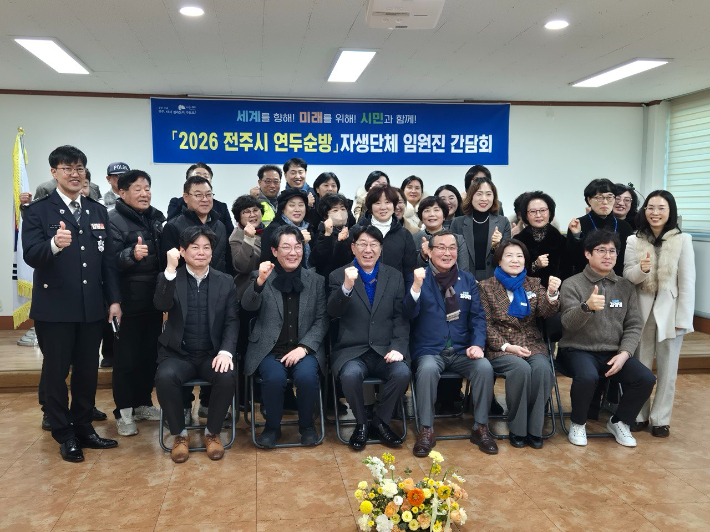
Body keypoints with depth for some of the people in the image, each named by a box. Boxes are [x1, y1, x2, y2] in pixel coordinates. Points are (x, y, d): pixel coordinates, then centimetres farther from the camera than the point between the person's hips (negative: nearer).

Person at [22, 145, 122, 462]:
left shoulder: (98, 211, 10)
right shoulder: (38, 211, -3)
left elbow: (108, 260, 9)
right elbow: (30, 256, -16)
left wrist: (114, 299, 4)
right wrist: (54, 244, -36)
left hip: (92, 308, 4)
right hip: (54, 308, -4)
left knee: (88, 371, 12)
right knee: (56, 372, 7)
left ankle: (83, 428, 28)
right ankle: (64, 436, 22)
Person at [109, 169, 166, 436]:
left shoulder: (157, 217, 10)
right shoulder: (113, 220, -9)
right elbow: (109, 260, -19)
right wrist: (131, 254, -36)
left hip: (155, 299, 6)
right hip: (129, 302, -6)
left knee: (150, 354, 14)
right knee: (126, 358, 2)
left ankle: (143, 403, 29)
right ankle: (123, 412, 14)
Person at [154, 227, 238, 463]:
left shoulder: (226, 282, 7)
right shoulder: (169, 278, 5)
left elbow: (232, 322, 1)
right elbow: (161, 306, -15)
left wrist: (226, 351, -15)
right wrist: (170, 269, -23)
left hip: (213, 353, 1)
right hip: (178, 354, 0)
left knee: (227, 377, -30)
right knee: (165, 377, -31)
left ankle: (212, 432, -3)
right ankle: (179, 434, -6)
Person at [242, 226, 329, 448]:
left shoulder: (316, 280, 9)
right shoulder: (262, 277, 7)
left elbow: (322, 320, 5)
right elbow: (248, 306, -9)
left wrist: (303, 347, -10)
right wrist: (260, 281, -28)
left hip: (304, 348, 1)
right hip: (269, 348, -1)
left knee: (306, 376, -29)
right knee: (274, 378, -30)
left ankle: (306, 425, 1)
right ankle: (272, 426, -1)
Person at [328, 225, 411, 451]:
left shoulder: (394, 276, 11)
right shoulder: (338, 276, 5)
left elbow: (400, 318, 7)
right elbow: (333, 312, -11)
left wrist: (398, 347, -8)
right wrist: (347, 287, -28)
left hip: (385, 350, 2)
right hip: (351, 350, -2)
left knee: (402, 372, -27)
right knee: (351, 374, -33)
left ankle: (380, 422, 0)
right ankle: (361, 424, -3)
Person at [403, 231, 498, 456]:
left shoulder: (467, 279, 12)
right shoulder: (419, 277, 1)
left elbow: (478, 316, 10)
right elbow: (408, 315, -9)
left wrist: (478, 344, -7)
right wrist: (416, 286, -25)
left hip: (461, 351, 3)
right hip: (429, 351, -3)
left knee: (484, 367, -25)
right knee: (428, 368, -34)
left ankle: (481, 427, -6)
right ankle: (426, 430, -18)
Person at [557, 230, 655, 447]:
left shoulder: (626, 287, 10)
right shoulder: (571, 284, -3)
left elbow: (634, 325, 7)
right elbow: (568, 323, -16)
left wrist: (624, 353, -10)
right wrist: (587, 307, -37)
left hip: (613, 352, 4)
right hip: (578, 350, -4)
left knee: (646, 379, -20)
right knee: (587, 377, -35)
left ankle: (619, 422, 8)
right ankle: (578, 424, -4)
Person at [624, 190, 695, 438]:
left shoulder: (682, 240, -4)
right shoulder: (634, 241, 2)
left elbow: (687, 283, -5)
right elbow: (627, 276, 0)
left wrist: (682, 318, -9)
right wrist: (642, 269, -22)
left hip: (670, 311, -1)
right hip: (641, 310, 2)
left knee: (667, 369, 8)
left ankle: (661, 419, 20)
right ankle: (639, 415, 21)